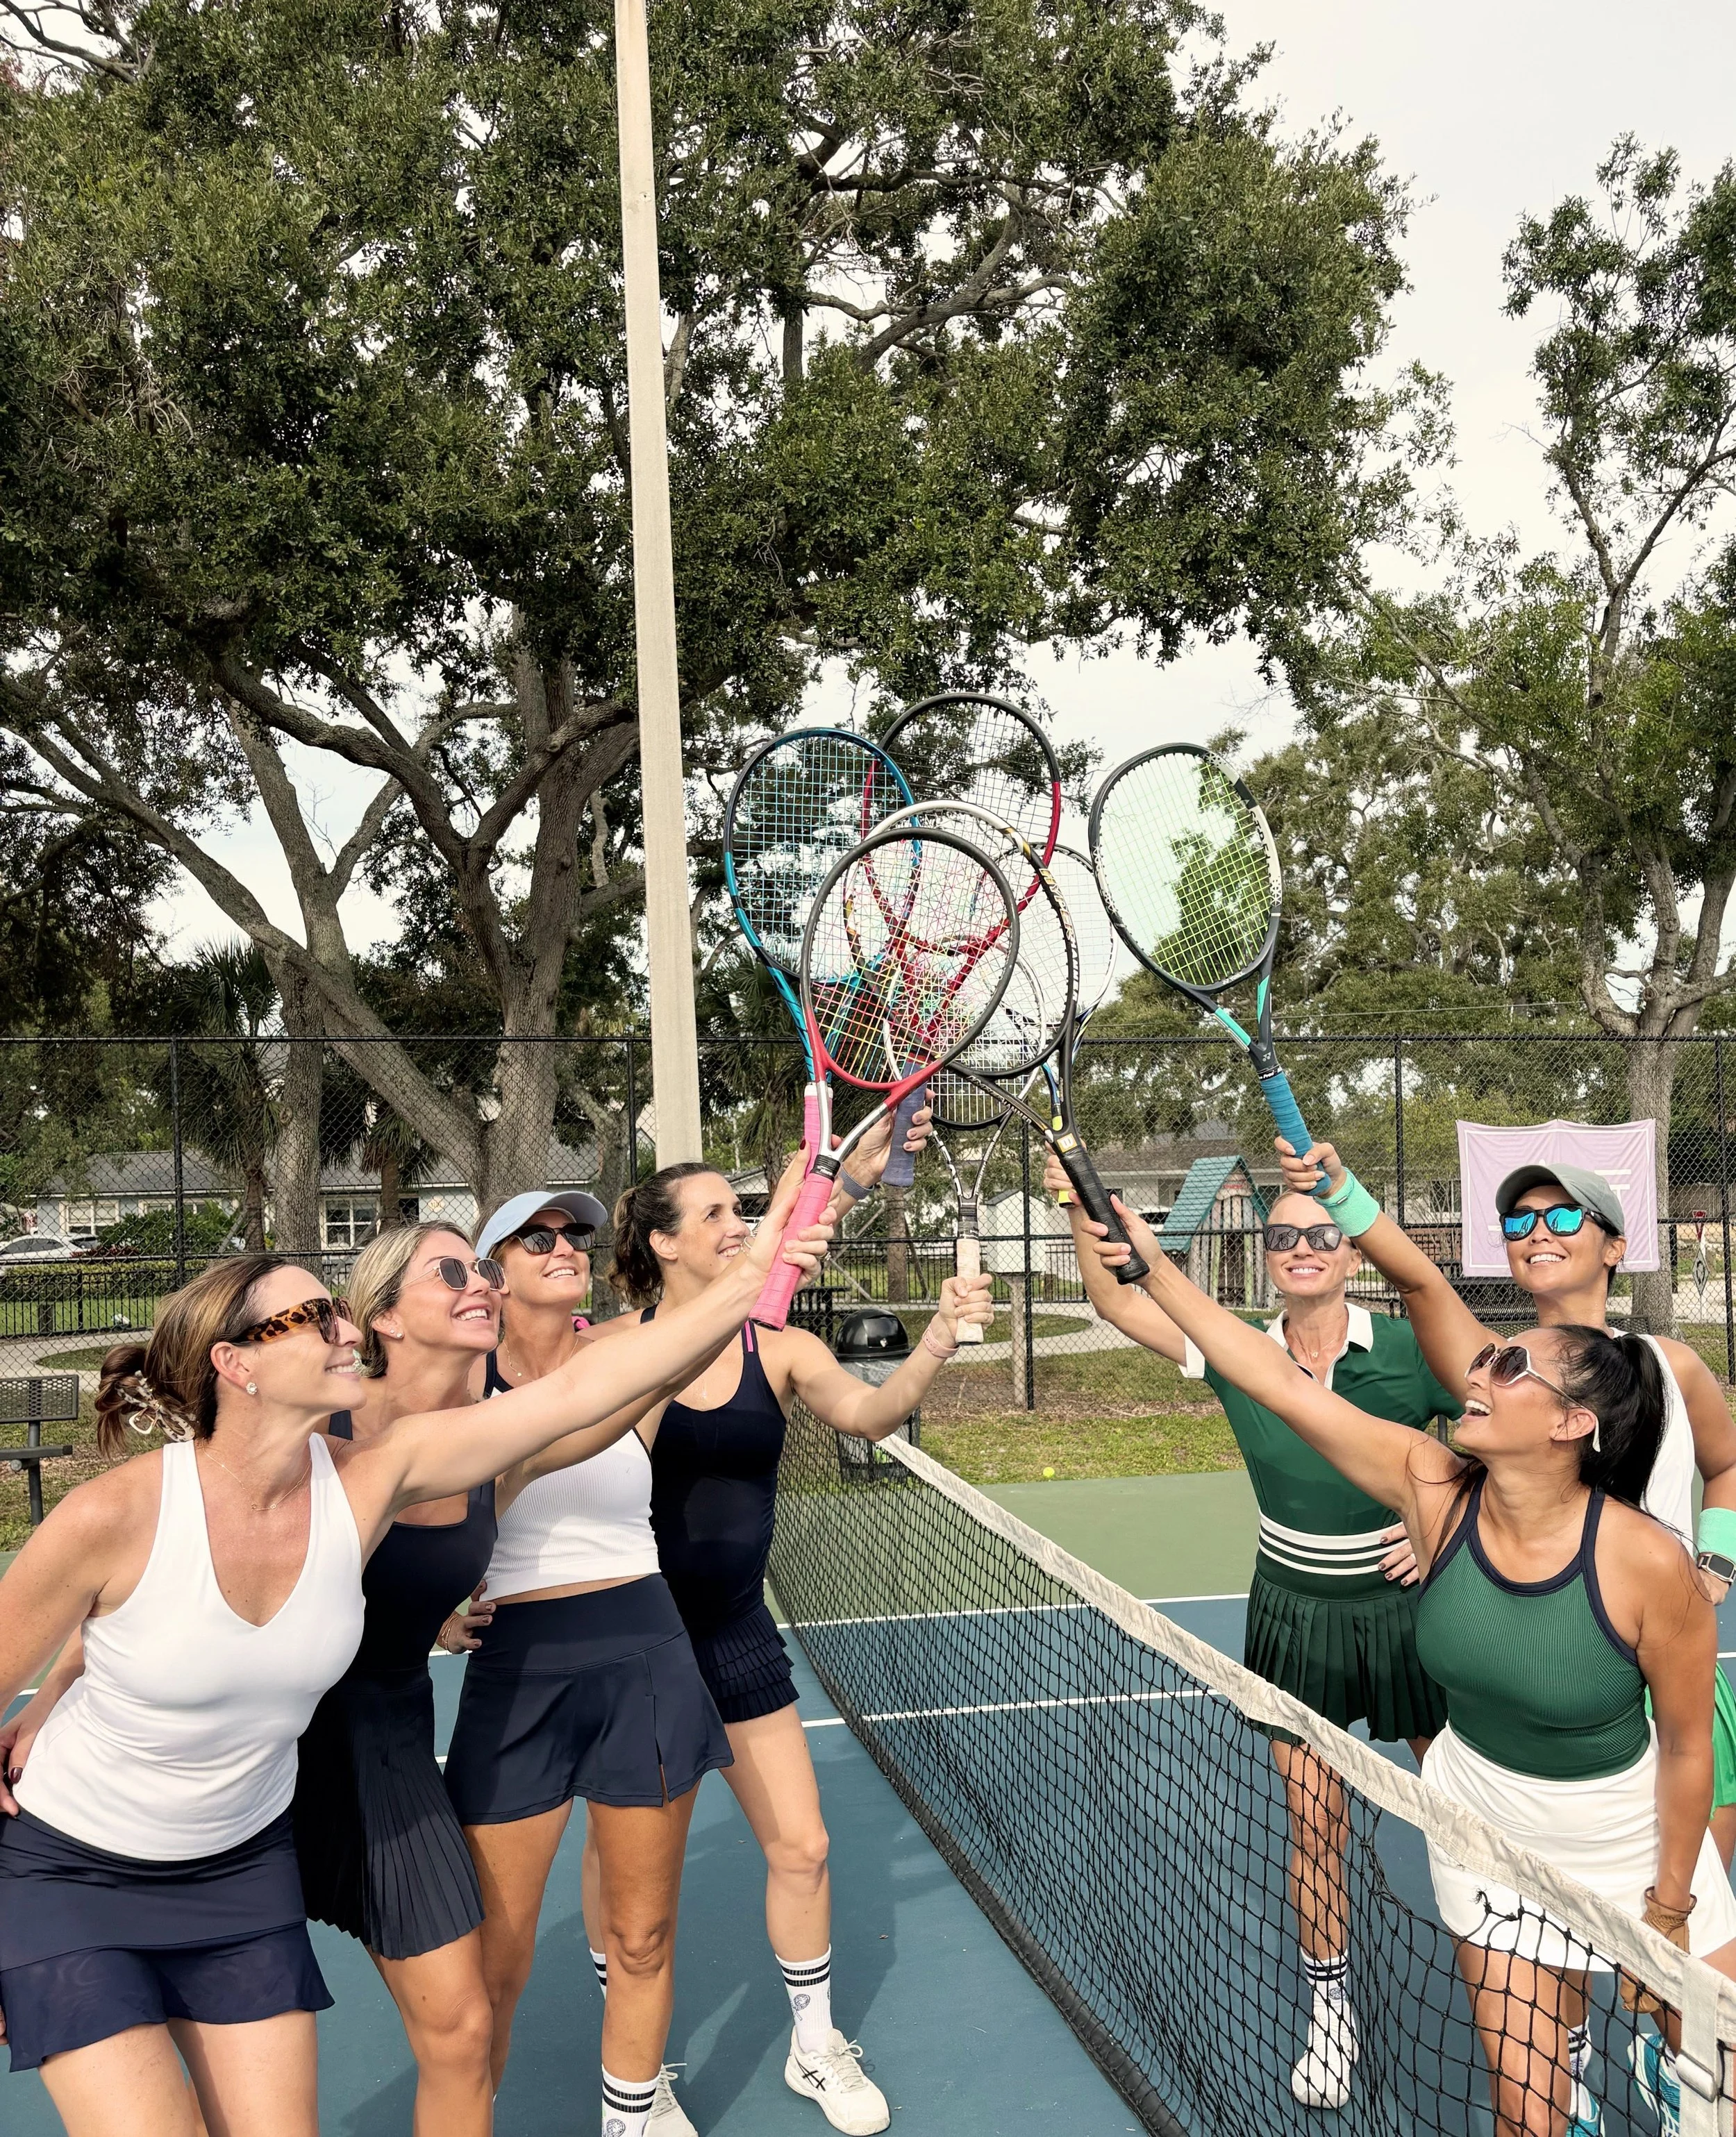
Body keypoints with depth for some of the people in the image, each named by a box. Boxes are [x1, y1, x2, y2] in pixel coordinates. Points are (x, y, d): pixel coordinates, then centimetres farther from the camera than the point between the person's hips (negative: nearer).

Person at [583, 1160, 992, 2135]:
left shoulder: (778, 1348, -6)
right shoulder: (614, 1349, -12)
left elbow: (868, 1412, -22)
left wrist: (939, 1340, -37)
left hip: (736, 1631, 2)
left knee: (801, 1845, 7)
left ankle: (817, 2045, 32)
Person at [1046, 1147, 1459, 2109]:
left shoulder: (1411, 1351, -17)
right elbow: (1117, 1301, -12)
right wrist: (1081, 1206, -27)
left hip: (1407, 1603, -1)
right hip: (1294, 1613, 2)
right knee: (1313, 1823, 7)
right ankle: (1329, 2011, 29)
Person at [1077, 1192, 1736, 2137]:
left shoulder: (1649, 1563, -28)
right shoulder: (1432, 1486, -21)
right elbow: (1279, 1380, -24)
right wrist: (1153, 1264, -29)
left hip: (1632, 1843, -2)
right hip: (1483, 1834, 2)